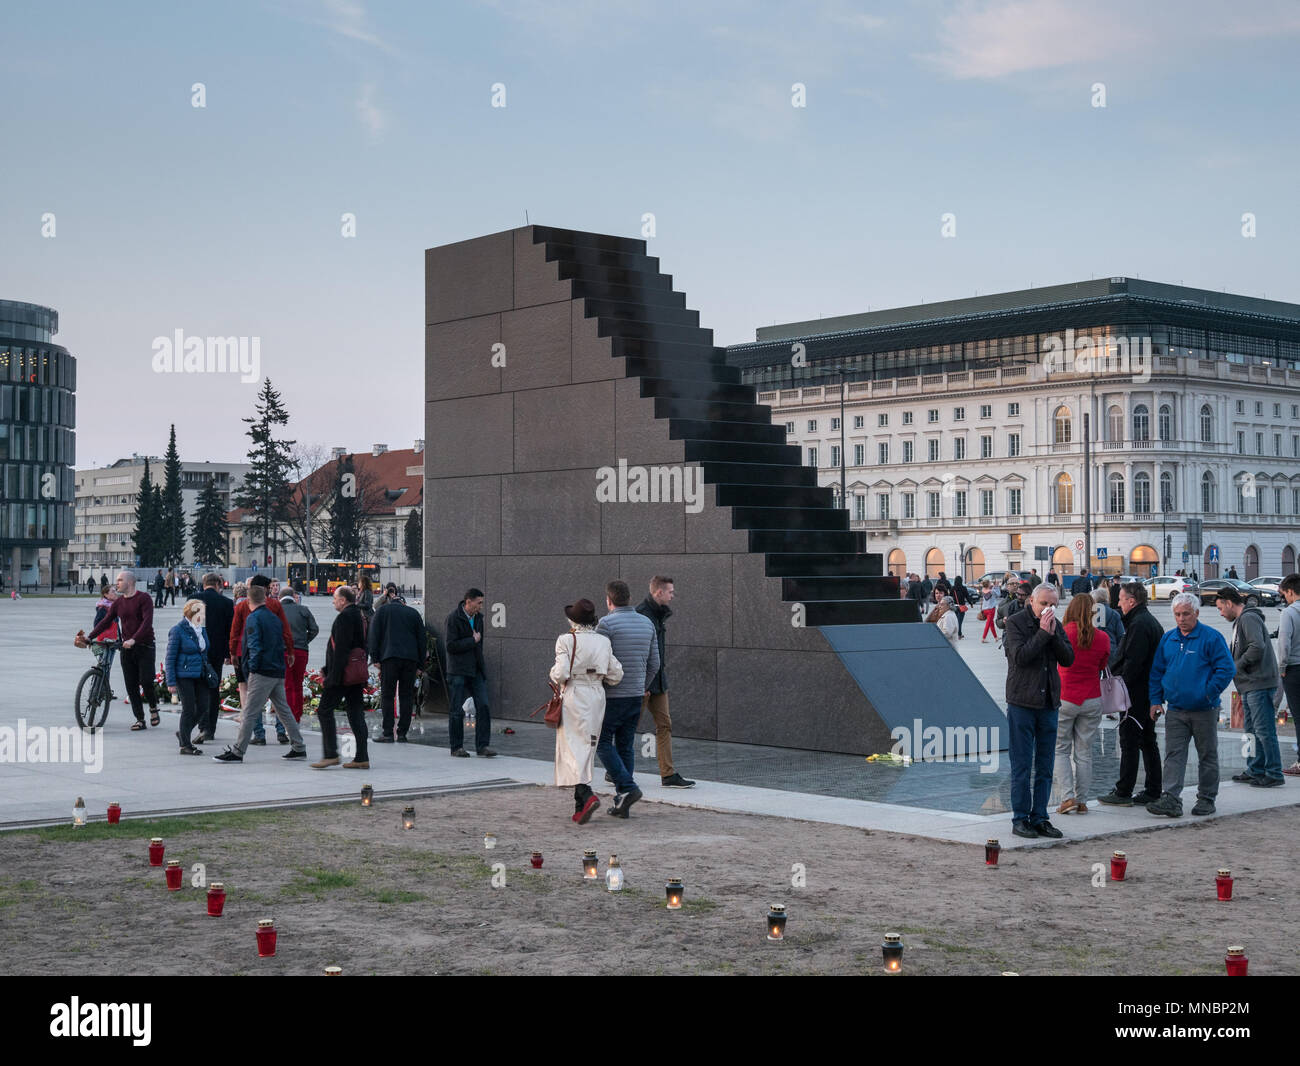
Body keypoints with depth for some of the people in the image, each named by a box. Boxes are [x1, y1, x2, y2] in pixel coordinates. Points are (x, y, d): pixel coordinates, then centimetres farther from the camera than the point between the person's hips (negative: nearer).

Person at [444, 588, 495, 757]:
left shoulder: (478, 617, 10)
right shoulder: (453, 618, -11)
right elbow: (451, 646, -18)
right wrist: (472, 641, -13)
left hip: (476, 670, 6)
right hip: (458, 671, -6)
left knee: (483, 706, -3)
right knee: (457, 710, 1)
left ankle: (482, 746, 0)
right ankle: (456, 747, 10)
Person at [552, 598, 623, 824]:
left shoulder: (566, 640, -10)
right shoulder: (604, 642, 3)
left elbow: (560, 674, -16)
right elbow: (616, 675, 4)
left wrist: (554, 674, 6)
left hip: (574, 696, -5)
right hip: (597, 696, 5)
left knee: (572, 749, -3)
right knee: (587, 749, 11)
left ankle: (587, 795, -25)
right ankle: (580, 809, 13)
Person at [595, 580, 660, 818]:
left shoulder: (606, 624, -12)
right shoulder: (647, 624, 8)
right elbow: (654, 664, 12)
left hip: (611, 695, -6)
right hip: (636, 695, 6)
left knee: (603, 742, 5)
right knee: (626, 746, 10)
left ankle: (627, 787, -11)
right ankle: (622, 804, 10)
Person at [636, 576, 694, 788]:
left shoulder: (660, 615, 13)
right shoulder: (640, 614, -17)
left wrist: (663, 675, 18)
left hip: (658, 681, 9)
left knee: (664, 725, 4)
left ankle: (668, 775, 4)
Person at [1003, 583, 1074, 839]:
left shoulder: (1056, 625, 10)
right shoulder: (1015, 622, -4)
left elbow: (1068, 658, 1)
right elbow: (1020, 656, -17)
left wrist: (1054, 634, -9)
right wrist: (1042, 633, -16)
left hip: (1049, 703, 5)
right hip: (1022, 702, -5)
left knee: (1045, 766, 7)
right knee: (1022, 765, -1)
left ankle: (1039, 818, 14)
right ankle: (1020, 819, 6)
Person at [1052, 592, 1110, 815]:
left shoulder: (1063, 634, -13)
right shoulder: (1102, 637, -3)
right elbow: (1103, 664, 11)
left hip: (1064, 699, -3)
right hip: (1092, 700, 3)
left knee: (1061, 750, 8)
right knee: (1084, 752, 10)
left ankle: (1067, 797, -4)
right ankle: (1082, 801, 12)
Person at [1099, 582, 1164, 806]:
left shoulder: (1138, 625, -17)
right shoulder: (1152, 622, 16)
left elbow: (1132, 663, -23)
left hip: (1137, 693, -10)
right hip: (1150, 693, 10)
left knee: (1129, 741, -5)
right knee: (1148, 741, 13)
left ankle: (1123, 792, -3)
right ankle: (1153, 792, 17)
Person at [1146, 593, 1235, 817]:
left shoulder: (1211, 638, -7)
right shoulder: (1167, 639, 8)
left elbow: (1227, 669, -9)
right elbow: (1157, 671, 15)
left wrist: (1209, 694, -13)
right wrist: (1156, 699, 7)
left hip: (1204, 711, -4)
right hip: (1175, 711, 4)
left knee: (1207, 756, 8)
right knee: (1173, 756, -5)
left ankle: (1206, 799, 19)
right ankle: (1171, 800, -11)